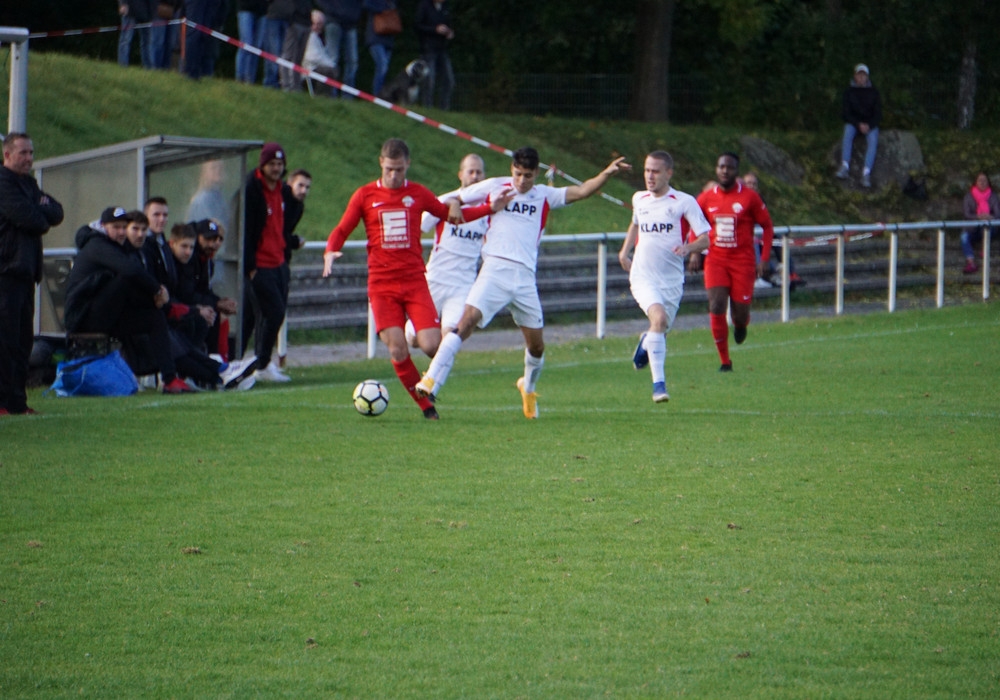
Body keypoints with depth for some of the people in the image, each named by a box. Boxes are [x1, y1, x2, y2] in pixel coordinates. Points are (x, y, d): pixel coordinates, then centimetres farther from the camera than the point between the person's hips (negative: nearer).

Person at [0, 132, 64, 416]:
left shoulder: (28, 183, 22)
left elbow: (57, 213, 15)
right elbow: (25, 216, -18)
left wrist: (43, 209, -6)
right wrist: (43, 218, 2)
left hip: (25, 268, 10)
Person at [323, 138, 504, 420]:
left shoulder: (418, 194, 8)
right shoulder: (365, 196, 5)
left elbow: (449, 215, 20)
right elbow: (341, 230, 7)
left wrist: (492, 208, 6)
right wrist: (330, 252, -14)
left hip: (415, 282, 1)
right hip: (382, 285, -1)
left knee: (431, 345, -16)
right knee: (398, 351, -14)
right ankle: (425, 405, 5)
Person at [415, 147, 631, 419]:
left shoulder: (545, 196, 13)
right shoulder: (494, 187, 8)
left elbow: (581, 191, 4)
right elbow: (454, 202, 15)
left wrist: (607, 174, -8)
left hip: (525, 277, 3)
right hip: (495, 271, -3)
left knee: (536, 346, 8)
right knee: (468, 320, -23)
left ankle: (528, 388, 38)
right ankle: (430, 381, -25)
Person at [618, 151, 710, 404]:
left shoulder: (684, 202, -6)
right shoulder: (639, 199, 7)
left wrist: (688, 248, -30)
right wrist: (625, 251, 16)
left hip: (672, 280, 0)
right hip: (643, 276, 0)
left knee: (660, 331, 9)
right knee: (659, 318, -26)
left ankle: (646, 344, 49)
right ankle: (658, 384, -27)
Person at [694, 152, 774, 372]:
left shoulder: (749, 197, -5)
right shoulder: (706, 198, 3)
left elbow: (768, 227, 3)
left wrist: (764, 259, -4)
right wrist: (694, 251, 3)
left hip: (743, 261, -2)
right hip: (716, 260, 2)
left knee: (740, 315, -2)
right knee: (716, 307, -14)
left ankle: (740, 324, 39)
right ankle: (724, 361, -3)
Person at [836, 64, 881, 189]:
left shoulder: (873, 92, 4)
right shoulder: (849, 91, 3)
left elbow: (878, 114, 2)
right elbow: (847, 113, -2)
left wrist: (868, 125, -17)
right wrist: (859, 124, -17)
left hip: (870, 123, 0)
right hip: (853, 122, 0)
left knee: (873, 139, -31)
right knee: (848, 132, -34)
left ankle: (866, 173, -41)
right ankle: (845, 167, -41)